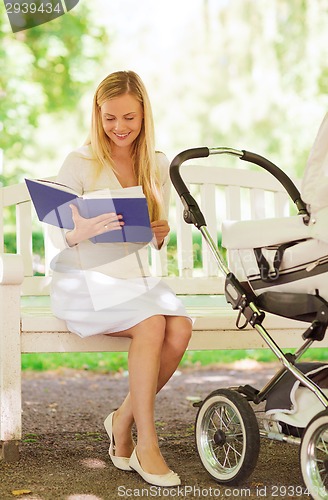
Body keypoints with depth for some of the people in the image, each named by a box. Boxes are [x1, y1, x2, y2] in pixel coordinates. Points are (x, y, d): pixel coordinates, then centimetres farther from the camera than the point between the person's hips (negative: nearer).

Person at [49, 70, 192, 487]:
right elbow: (59, 237, -12)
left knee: (180, 328, -25)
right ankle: (146, 443, -19)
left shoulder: (157, 166, 9)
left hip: (137, 277, 5)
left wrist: (162, 234, -11)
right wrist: (83, 230, -35)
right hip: (84, 281, -4)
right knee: (151, 323, -30)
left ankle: (123, 420, -5)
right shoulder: (79, 163, -5)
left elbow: (156, 241, 14)